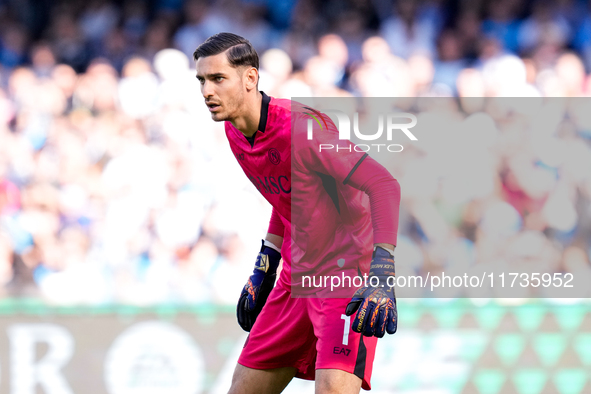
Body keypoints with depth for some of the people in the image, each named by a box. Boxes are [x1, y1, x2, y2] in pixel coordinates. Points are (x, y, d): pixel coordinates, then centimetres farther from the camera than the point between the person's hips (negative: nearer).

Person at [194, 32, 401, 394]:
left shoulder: (301, 126, -22)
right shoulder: (234, 132, 5)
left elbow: (384, 185, -24)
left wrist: (382, 275, -31)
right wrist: (264, 269, 21)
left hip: (347, 275, -8)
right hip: (296, 278, 8)